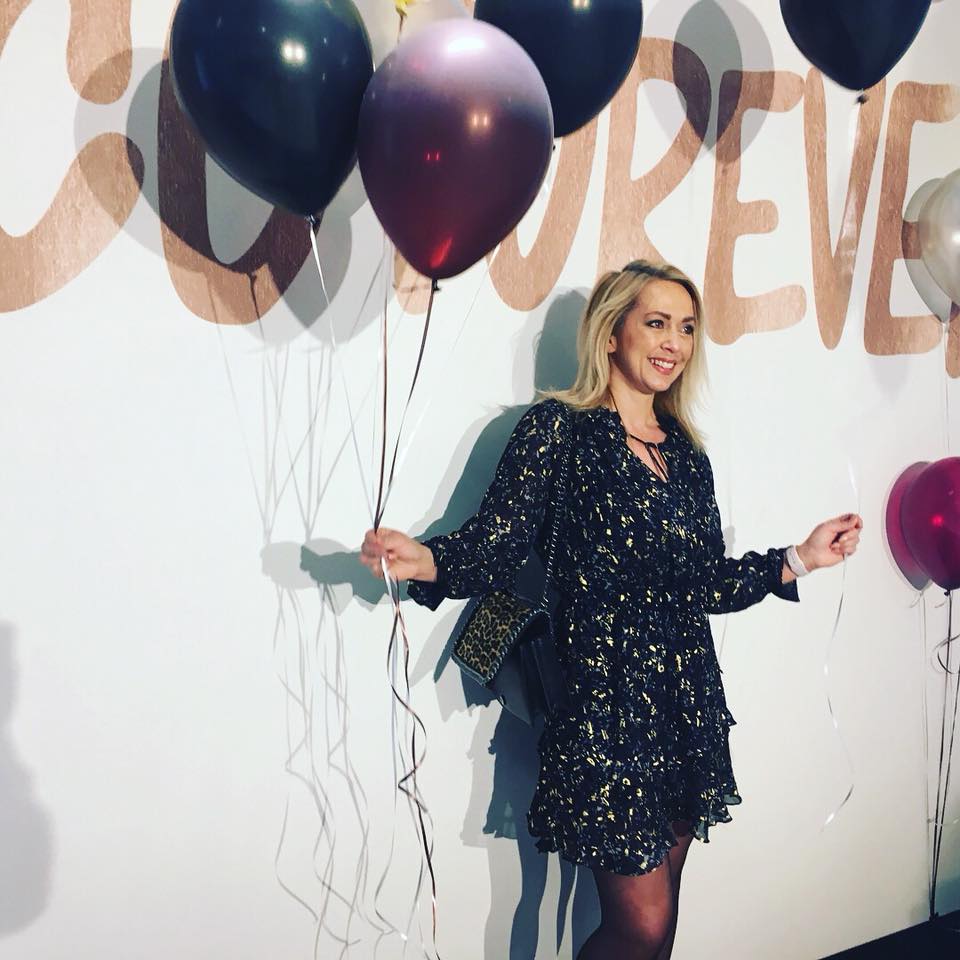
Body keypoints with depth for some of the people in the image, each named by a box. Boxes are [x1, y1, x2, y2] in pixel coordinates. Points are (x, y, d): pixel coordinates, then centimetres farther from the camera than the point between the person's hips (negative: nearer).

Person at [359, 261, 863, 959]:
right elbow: (496, 550, -13)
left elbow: (703, 585, 13)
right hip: (604, 703, -6)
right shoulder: (558, 428, -5)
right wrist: (425, 562, -31)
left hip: (687, 703, 6)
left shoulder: (687, 454, 12)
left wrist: (801, 559, 15)